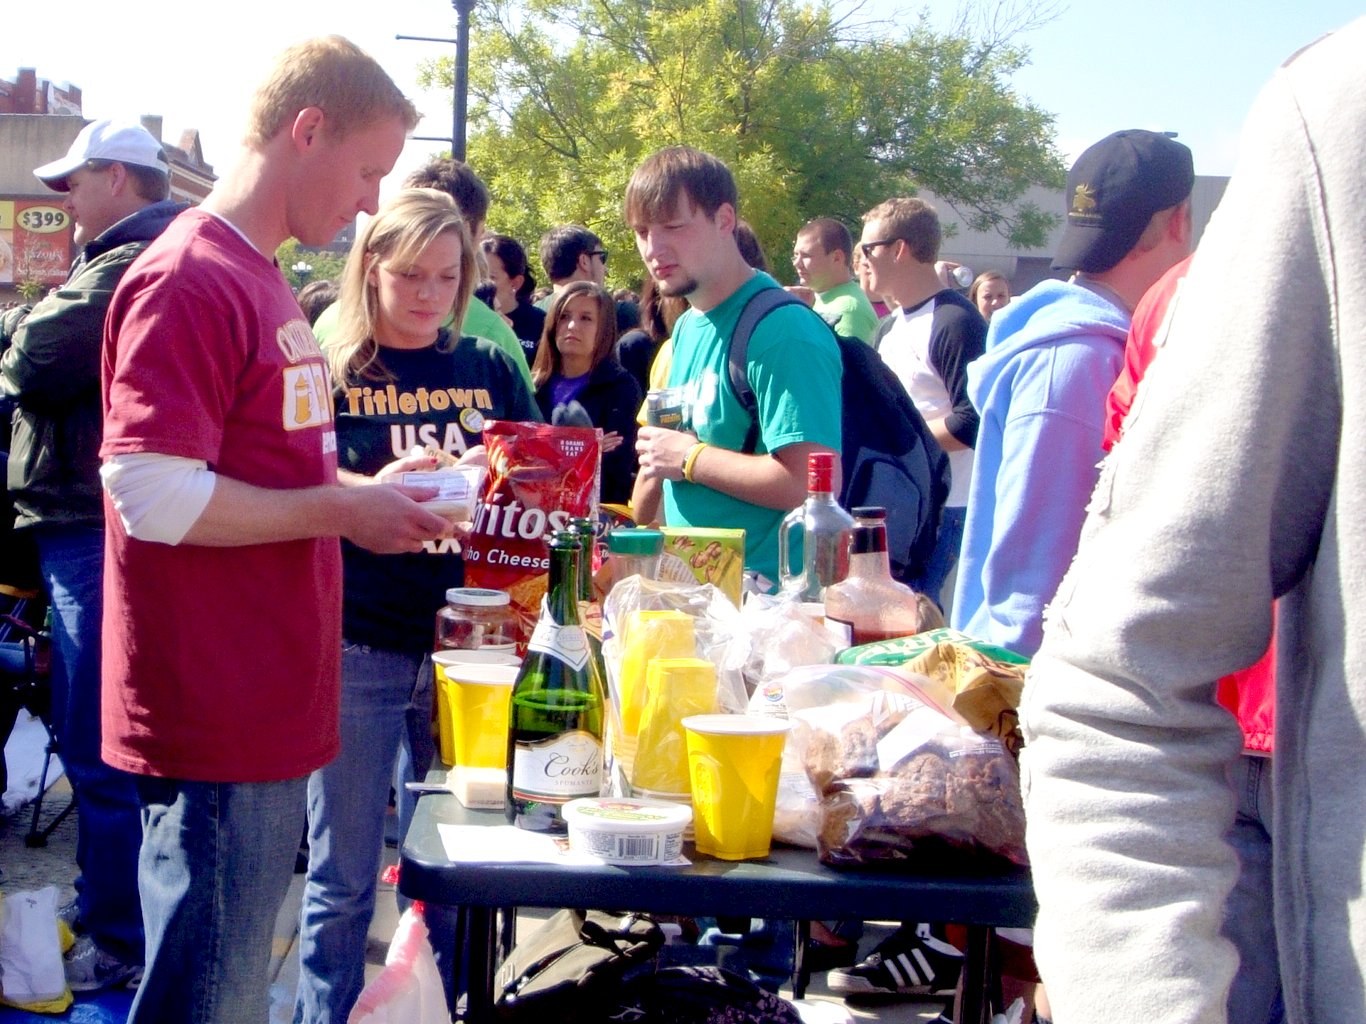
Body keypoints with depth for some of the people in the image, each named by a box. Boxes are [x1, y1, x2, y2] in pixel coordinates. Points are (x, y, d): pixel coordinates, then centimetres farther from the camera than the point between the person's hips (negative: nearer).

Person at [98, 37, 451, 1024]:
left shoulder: (261, 282, 16)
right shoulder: (188, 282, -15)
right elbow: (153, 496, -22)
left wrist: (363, 490, 12)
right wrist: (341, 510, -15)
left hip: (271, 714, 10)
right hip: (214, 721, -10)